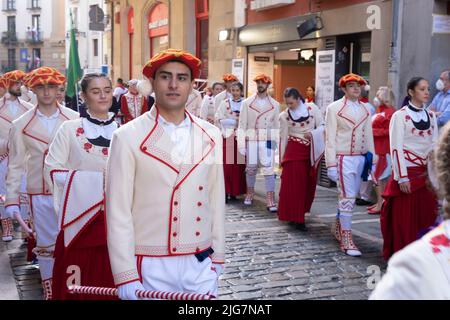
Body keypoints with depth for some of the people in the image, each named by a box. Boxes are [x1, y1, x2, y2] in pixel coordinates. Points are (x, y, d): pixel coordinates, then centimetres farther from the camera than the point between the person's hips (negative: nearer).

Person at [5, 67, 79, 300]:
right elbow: (15, 164, 4)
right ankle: (49, 288, 26)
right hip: (40, 193, 1)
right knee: (45, 244, 11)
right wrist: (12, 199, 1)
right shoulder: (21, 125, 2)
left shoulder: (74, 119, -1)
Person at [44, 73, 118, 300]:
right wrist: (92, 180, -11)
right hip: (80, 216, -2)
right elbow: (53, 170, -2)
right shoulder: (70, 129, 1)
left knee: (111, 281, 3)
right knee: (80, 284, 1)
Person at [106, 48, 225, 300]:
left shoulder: (212, 136, 5)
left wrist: (217, 258, 10)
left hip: (201, 267, 3)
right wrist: (126, 278, -9)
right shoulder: (128, 138, -8)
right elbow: (118, 211, -8)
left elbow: (216, 200, 9)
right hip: (150, 269, -3)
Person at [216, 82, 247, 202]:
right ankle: (226, 191, -1)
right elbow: (219, 119, 2)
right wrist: (235, 120, -5)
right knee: (226, 164, -5)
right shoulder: (224, 103, 10)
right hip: (227, 137, 0)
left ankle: (235, 191, 8)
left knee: (239, 165, 0)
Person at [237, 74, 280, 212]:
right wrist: (241, 144, -4)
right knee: (251, 168, 10)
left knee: (269, 169, -6)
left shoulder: (275, 105, 7)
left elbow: (277, 126, 6)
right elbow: (242, 125, 2)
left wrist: (277, 144, -2)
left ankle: (271, 201, -3)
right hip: (251, 140, 1)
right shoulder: (247, 103, 5)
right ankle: (250, 194, 30)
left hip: (267, 140, -1)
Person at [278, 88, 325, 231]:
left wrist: (312, 133, -20)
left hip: (312, 151, 2)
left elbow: (322, 126, 0)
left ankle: (302, 211, 27)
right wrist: (282, 159, 4)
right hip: (294, 151, -2)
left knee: (309, 184, 9)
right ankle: (297, 218, -2)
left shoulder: (312, 108, -2)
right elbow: (283, 138, 2)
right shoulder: (284, 116, -2)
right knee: (294, 184, -6)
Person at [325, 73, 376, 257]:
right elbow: (330, 138, -5)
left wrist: (371, 159, 10)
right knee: (347, 198, -7)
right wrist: (331, 164, -10)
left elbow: (369, 135, 13)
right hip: (344, 159, -5)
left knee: (350, 196, 13)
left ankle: (338, 228, 33)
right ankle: (346, 240, 0)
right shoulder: (335, 108, -3)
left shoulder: (365, 109, 11)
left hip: (361, 158, 5)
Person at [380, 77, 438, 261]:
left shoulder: (431, 116, 11)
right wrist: (402, 177, -14)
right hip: (407, 171, -5)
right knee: (403, 218, 0)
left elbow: (434, 146, 11)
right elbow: (396, 148, -10)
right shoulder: (400, 116, -6)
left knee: (426, 216, 7)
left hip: (426, 173, 5)